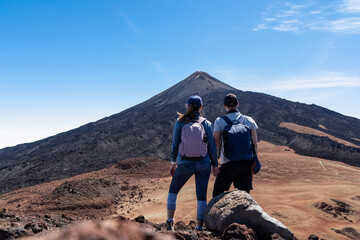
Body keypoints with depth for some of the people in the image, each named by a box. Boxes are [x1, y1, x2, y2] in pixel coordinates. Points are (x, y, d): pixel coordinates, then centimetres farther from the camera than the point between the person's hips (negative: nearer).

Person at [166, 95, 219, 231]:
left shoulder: (180, 122, -7)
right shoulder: (206, 124, -6)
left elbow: (175, 144, -2)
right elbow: (212, 147, -3)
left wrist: (173, 162, 10)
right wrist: (215, 165, 8)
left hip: (185, 165, 0)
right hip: (203, 165, 0)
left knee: (173, 190, 21)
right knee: (201, 196, 10)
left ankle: (170, 222, 19)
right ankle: (199, 227, 12)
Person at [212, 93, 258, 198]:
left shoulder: (220, 121, -3)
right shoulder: (249, 120, 5)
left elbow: (216, 144, -5)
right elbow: (255, 144, 5)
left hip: (228, 163, -3)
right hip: (246, 162, 3)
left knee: (217, 193, 11)